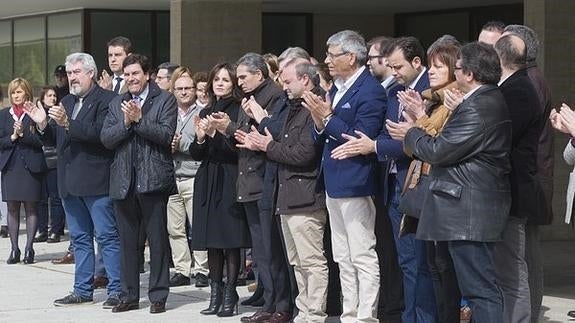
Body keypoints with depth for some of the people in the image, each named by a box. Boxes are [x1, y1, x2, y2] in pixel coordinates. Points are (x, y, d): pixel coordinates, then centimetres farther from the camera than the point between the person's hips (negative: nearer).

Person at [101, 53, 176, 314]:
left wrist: (139, 119, -17)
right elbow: (106, 139, 4)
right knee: (127, 241, 9)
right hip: (123, 181, 4)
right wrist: (125, 122, -11)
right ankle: (129, 295, 16)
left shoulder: (165, 100, 0)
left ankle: (158, 296, 6)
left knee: (157, 240, 0)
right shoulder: (117, 104, 14)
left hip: (153, 180, -4)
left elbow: (166, 135, -11)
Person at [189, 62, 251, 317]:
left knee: (230, 241, -5)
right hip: (208, 181, 6)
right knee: (212, 241, 6)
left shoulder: (237, 110, -5)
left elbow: (237, 149, -13)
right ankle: (215, 294, 11)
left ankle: (229, 295, -1)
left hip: (230, 181, -6)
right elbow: (196, 154, 14)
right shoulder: (206, 113, 15)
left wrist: (215, 134, -21)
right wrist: (200, 138, -6)